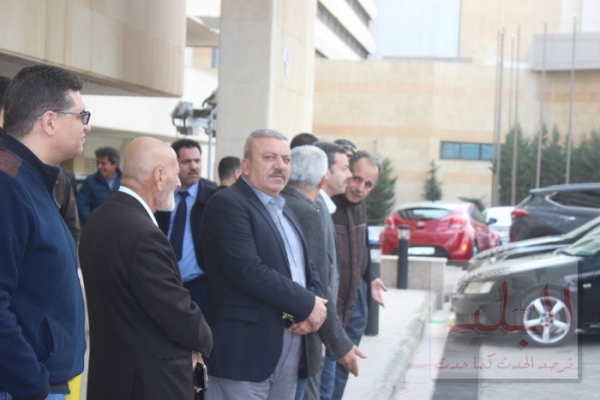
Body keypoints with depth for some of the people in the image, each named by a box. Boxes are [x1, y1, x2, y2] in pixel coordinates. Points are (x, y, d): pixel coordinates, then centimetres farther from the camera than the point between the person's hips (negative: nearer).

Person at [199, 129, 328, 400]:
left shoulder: (285, 211, 19)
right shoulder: (227, 204, -11)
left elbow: (308, 269, 19)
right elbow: (249, 272, -21)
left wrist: (314, 305, -3)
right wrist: (307, 305, -13)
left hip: (289, 350, 8)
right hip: (245, 349, -8)